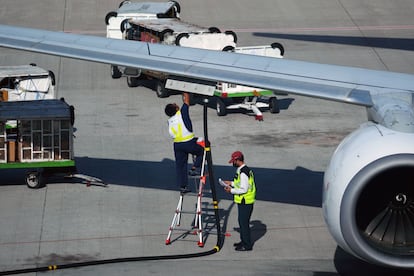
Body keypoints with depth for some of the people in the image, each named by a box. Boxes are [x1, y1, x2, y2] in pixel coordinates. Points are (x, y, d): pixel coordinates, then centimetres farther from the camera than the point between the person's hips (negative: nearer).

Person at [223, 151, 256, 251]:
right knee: (242, 221, 19)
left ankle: (247, 245, 3)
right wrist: (232, 183, 17)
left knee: (244, 223, -3)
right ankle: (244, 241, 30)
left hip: (245, 202, -10)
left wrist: (231, 190, -13)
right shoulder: (245, 170, 11)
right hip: (243, 201, 10)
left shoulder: (243, 172, -22)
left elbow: (244, 189, -23)